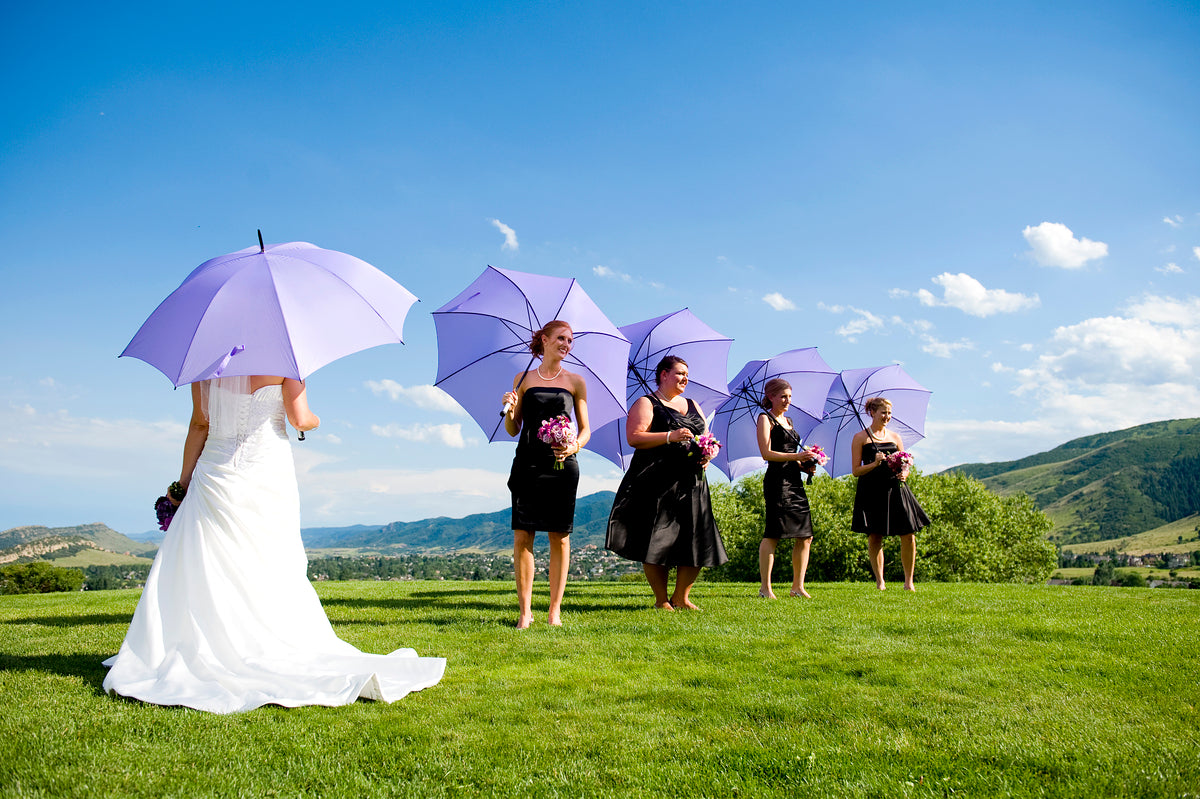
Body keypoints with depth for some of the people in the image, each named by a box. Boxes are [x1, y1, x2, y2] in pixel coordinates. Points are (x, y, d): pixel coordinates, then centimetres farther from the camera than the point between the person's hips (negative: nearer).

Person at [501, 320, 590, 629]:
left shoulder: (575, 381, 10)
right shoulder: (523, 379, 11)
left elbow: (585, 429, 10)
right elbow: (513, 430, 12)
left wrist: (574, 446, -10)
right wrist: (510, 412, -9)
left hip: (562, 467, 0)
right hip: (527, 463, 0)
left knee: (560, 538, 0)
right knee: (521, 536, -4)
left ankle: (555, 610, 9)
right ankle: (525, 611, 6)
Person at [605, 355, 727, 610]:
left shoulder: (693, 406, 22)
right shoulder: (646, 404, 2)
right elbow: (634, 438, -11)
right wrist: (670, 436, -18)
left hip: (691, 483, 6)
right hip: (657, 483, -6)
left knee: (696, 541, 1)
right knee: (658, 541, -7)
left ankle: (681, 597, 14)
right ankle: (661, 600, 7)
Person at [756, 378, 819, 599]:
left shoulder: (788, 420, 22)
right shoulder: (765, 418, -1)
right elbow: (766, 453, -12)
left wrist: (805, 464, 7)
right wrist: (796, 457, -17)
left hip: (795, 481, 9)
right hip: (777, 480, -9)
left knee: (805, 536, 5)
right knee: (773, 534, -11)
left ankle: (797, 586, 11)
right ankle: (765, 587, -5)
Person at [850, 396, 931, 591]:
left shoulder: (895, 437, 15)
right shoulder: (860, 438, 4)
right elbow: (856, 471, 0)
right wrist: (875, 464, -16)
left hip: (895, 489, 3)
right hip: (872, 491, -3)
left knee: (908, 535, -4)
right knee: (874, 537, -3)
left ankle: (908, 581, 7)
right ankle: (879, 581, 10)